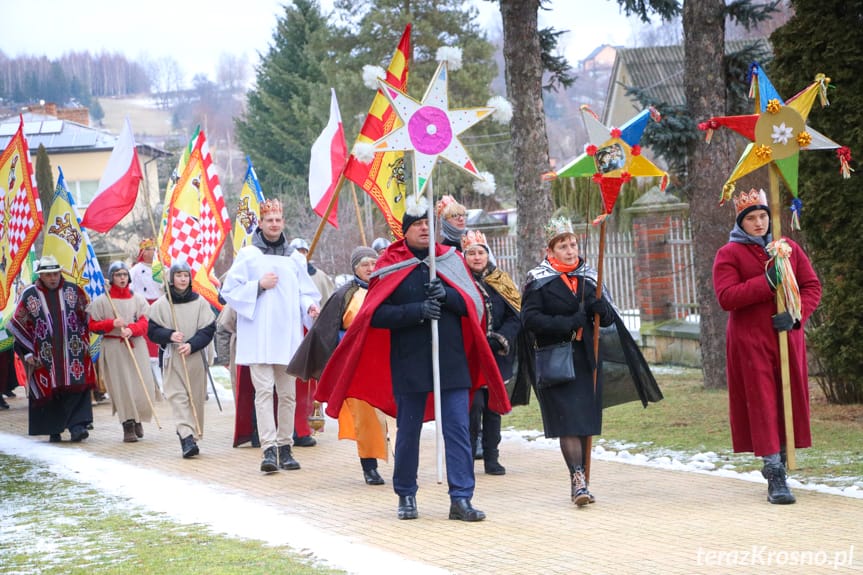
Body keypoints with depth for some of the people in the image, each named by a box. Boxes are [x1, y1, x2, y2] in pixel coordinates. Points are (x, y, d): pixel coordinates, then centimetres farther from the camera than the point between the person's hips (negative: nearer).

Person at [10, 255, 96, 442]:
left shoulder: (74, 291, 4)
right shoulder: (29, 296, -1)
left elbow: (88, 316, 15)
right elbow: (18, 325, 4)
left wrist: (85, 341, 8)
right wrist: (28, 353, 0)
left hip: (73, 352, 1)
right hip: (45, 355, 0)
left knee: (77, 387, -10)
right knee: (48, 390, 2)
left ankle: (77, 426, -12)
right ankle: (53, 430, 13)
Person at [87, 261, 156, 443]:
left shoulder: (137, 299, 9)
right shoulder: (101, 301, 3)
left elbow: (144, 323, 2)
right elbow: (93, 326, 2)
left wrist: (131, 329, -19)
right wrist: (112, 323, -15)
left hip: (136, 346, 2)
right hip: (113, 347, -2)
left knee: (142, 385, -3)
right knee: (122, 388, -8)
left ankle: (137, 421, 22)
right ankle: (128, 427, -4)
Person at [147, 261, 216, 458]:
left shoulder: (200, 302, 4)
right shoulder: (161, 304, 4)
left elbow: (209, 329, 1)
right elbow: (152, 330, 3)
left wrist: (192, 345, -13)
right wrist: (170, 336, -15)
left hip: (196, 357, 1)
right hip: (172, 357, -1)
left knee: (196, 398, 4)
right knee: (178, 397, -13)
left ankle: (193, 436, 14)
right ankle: (187, 438, -23)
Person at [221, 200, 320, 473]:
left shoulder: (295, 258, 13)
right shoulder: (248, 255, 4)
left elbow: (305, 292, 14)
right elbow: (229, 291, 1)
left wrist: (310, 306, -7)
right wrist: (259, 285, -10)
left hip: (287, 336, 4)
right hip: (258, 337, -4)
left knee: (288, 393, 6)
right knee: (264, 391, -12)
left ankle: (285, 447, 13)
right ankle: (269, 449, -16)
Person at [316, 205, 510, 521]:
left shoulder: (450, 260, 8)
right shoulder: (390, 266, 0)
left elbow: (473, 305, 4)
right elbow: (377, 315, -7)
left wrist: (447, 295, -15)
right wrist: (417, 310, -19)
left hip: (452, 361, 1)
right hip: (409, 363, -1)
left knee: (458, 429, -5)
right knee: (408, 432, 8)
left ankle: (461, 498, -5)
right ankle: (406, 496, 22)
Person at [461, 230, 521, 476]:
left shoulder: (501, 281, 9)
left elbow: (515, 316, 4)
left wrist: (500, 339, -12)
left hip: (497, 356, 4)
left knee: (493, 406, 8)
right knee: (474, 404, -13)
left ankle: (491, 458, 15)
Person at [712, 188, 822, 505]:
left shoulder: (789, 248, 11)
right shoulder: (729, 254, -1)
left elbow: (812, 286, 8)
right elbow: (726, 297, -13)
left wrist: (796, 314, -10)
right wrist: (767, 282, -20)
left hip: (787, 338, 4)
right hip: (750, 342, -4)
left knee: (789, 400, 6)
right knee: (762, 404, -7)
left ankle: (776, 463, 25)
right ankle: (776, 479, -10)